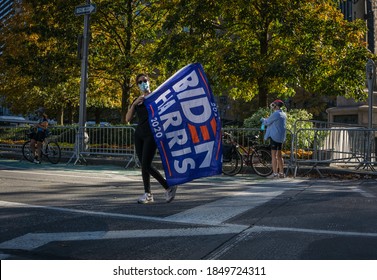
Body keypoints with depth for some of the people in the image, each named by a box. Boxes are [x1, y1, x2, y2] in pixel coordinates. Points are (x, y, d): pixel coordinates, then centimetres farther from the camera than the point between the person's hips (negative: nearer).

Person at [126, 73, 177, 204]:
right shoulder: (137, 101, 14)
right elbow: (128, 119, 4)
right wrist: (134, 104, -7)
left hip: (151, 134, -5)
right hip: (139, 134, 5)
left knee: (146, 165, -13)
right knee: (143, 165, 4)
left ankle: (169, 187, 0)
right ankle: (148, 194, 11)